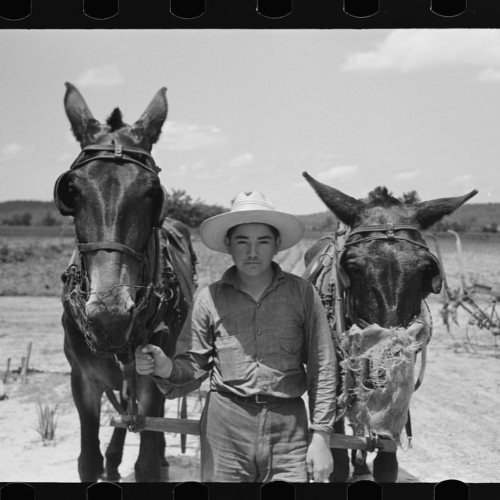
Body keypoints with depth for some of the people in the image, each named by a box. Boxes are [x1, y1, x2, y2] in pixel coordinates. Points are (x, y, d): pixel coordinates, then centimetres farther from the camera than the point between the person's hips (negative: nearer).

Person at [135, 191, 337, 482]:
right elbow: (194, 364, 6)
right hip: (225, 428, 1)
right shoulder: (210, 298, 4)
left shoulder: (302, 293, 1)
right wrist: (166, 368, -16)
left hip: (289, 425, 0)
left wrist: (321, 436, -4)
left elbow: (322, 369, 1)